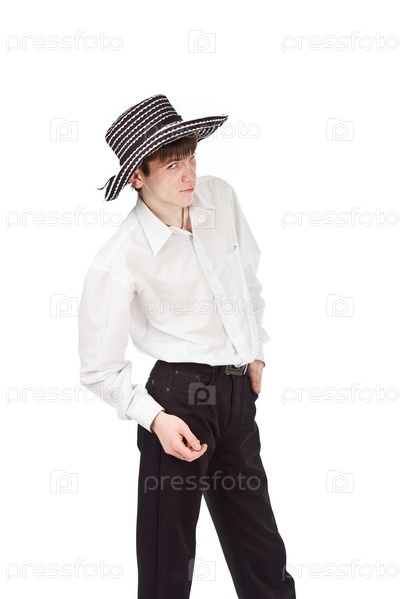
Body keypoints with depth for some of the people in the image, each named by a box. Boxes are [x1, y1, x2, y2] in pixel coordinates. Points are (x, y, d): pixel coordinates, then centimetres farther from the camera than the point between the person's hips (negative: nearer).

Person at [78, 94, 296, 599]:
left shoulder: (221, 197, -3)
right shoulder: (119, 261, -19)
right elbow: (99, 369, -11)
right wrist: (155, 418, -21)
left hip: (237, 390, 6)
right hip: (180, 397, -6)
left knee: (262, 552, 22)